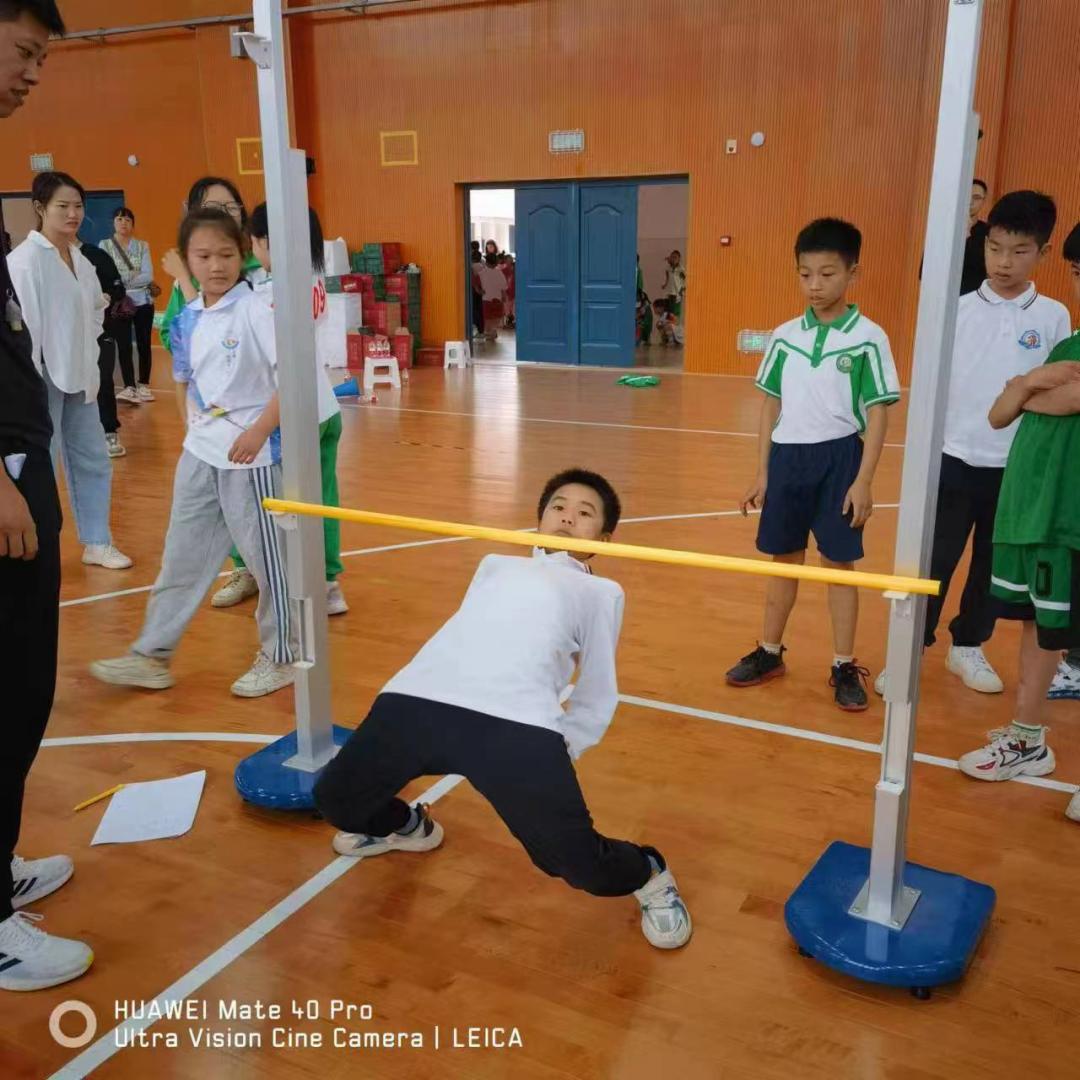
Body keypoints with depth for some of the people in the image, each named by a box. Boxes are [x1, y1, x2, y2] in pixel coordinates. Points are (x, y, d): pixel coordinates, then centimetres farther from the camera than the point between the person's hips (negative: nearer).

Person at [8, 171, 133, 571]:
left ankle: (97, 542, 25)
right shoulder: (25, 259, -14)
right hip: (43, 379, -8)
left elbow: (95, 307, 22)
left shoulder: (79, 259, 9)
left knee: (93, 459, 13)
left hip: (78, 376, 8)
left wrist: (86, 349, 8)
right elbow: (23, 321, -18)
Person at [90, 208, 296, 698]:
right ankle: (152, 656, 25)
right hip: (199, 452, 7)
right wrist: (194, 428, 9)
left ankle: (279, 658, 22)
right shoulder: (187, 319, 6)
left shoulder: (255, 311, -13)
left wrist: (259, 431, -22)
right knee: (181, 557, 14)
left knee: (267, 558, 6)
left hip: (250, 452, -7)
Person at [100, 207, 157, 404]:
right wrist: (137, 280, -15)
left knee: (143, 344, 7)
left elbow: (149, 275, -6)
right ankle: (129, 387, 1)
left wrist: (123, 281, -15)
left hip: (143, 301, 1)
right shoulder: (104, 245, 1)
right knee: (124, 345, -1)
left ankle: (144, 385, 16)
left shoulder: (143, 246, 5)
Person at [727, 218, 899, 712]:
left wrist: (863, 480, -11)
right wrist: (762, 473, 9)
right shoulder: (785, 335, 5)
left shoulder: (869, 338, -6)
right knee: (783, 560, 14)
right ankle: (770, 653, 29)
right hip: (788, 457, 4)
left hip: (839, 459, -3)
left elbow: (878, 413, -6)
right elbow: (771, 405, 10)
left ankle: (844, 666, 18)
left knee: (839, 564, 5)